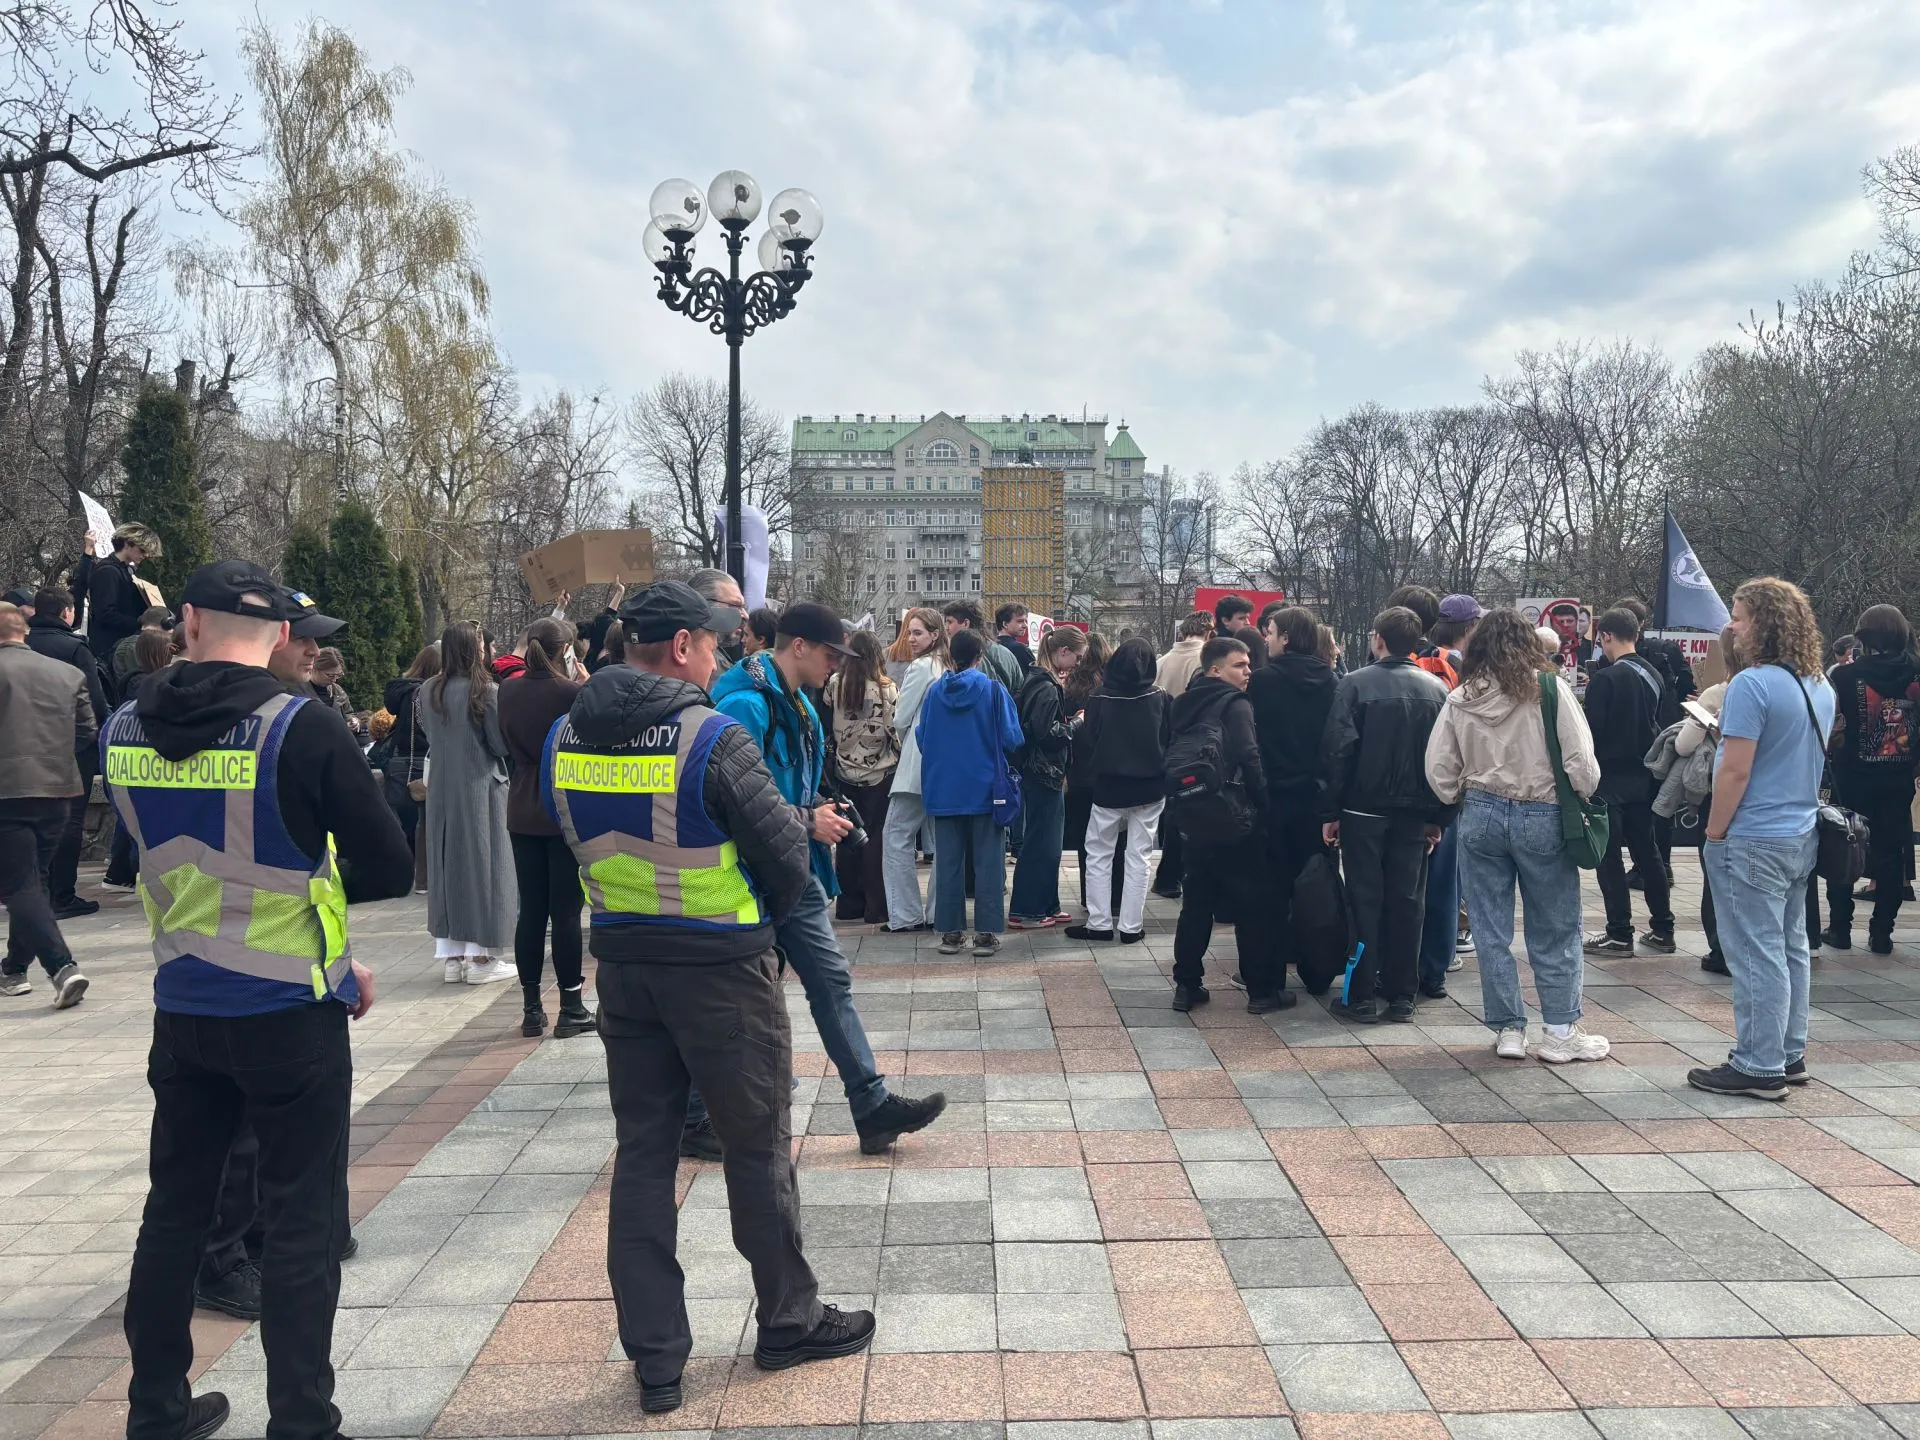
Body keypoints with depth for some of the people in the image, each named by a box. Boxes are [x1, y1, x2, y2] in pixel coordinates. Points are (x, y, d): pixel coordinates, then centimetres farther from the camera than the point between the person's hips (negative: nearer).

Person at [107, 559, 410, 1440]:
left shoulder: (124, 732, -1)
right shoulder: (303, 729, -17)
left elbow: (171, 856, 11)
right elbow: (388, 869, -14)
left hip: (182, 1011, 5)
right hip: (290, 1013, -5)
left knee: (175, 1208, 19)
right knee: (304, 1220, 5)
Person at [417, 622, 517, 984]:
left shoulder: (428, 692, 2)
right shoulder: (486, 692, -15)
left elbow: (428, 736, 13)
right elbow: (503, 744, -11)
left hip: (442, 790, 5)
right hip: (480, 788, -5)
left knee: (448, 865, 13)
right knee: (482, 865, 3)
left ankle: (451, 955, 17)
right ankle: (481, 957, 6)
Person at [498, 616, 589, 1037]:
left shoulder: (508, 690, 2)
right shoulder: (572, 692, -15)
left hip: (522, 812, 5)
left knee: (530, 910, 10)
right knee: (566, 911, 0)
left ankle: (531, 1009, 15)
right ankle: (571, 1008, 5)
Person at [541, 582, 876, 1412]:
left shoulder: (565, 740, -1)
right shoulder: (713, 739, -19)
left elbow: (575, 840, 9)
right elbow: (786, 853, -15)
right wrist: (763, 917, 5)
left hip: (623, 962, 6)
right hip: (721, 966, -5)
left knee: (641, 1155, 13)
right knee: (758, 1148, 11)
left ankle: (654, 1358, 20)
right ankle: (788, 1321, 27)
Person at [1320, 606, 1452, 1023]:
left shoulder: (1356, 684, -10)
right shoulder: (1437, 688, 1)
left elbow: (1337, 751, -12)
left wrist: (1329, 812, -6)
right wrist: (1438, 817, 8)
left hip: (1364, 811, -3)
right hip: (1415, 813, 3)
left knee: (1366, 900, 3)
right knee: (1407, 902, 9)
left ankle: (1364, 996, 5)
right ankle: (1401, 995, 15)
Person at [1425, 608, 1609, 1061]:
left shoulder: (1460, 699, 0)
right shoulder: (1549, 689, -8)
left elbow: (1438, 769, 0)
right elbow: (1581, 761, -10)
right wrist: (1582, 802, 7)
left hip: (1480, 815, 2)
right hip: (1542, 816, -2)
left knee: (1492, 930, 10)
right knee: (1555, 929, 10)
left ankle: (1508, 1030, 15)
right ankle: (1561, 1032, 15)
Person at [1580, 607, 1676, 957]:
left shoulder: (1605, 679, -16)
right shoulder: (1654, 676, 5)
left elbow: (1592, 731, -17)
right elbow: (1658, 725, 13)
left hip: (1610, 777, -7)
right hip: (1643, 777, 7)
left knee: (1609, 855, 0)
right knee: (1647, 851, 14)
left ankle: (1620, 934, 2)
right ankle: (1662, 929, 20)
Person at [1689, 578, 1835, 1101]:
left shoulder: (1752, 684, -19)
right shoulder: (1821, 688, 10)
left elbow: (1736, 770, -20)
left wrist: (1714, 833, -11)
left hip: (1754, 841, -9)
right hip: (1802, 836, 9)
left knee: (1757, 955, -3)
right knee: (1791, 948, 15)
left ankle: (1759, 1067, 2)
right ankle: (1790, 1056, 24)